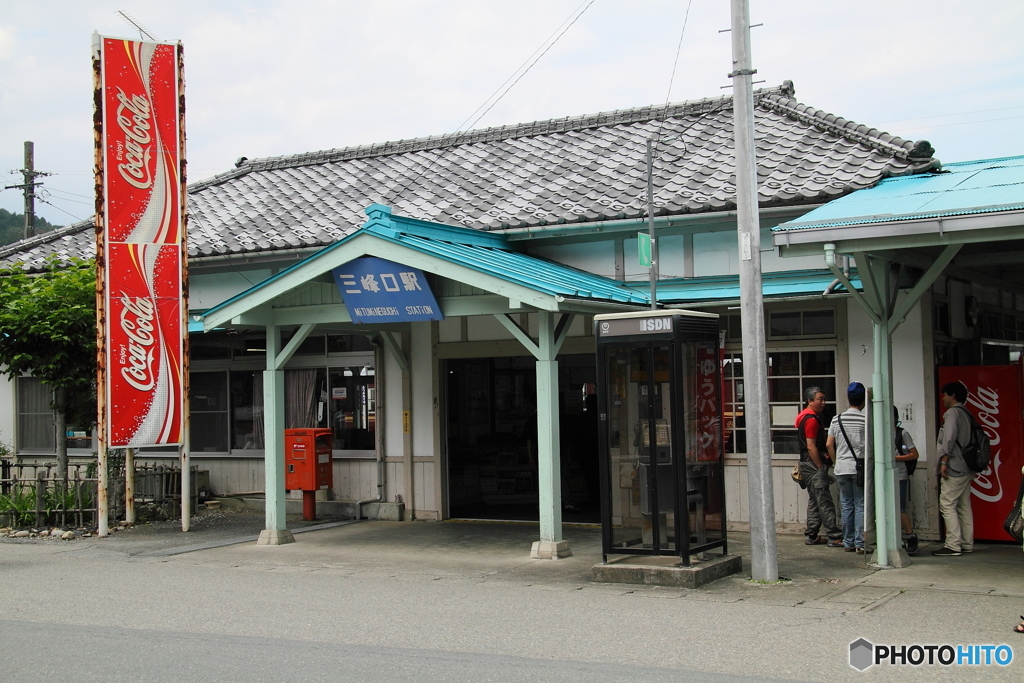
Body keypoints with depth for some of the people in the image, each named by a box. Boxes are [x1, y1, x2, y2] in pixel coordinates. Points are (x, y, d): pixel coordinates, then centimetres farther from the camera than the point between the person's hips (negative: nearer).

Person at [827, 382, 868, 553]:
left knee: (846, 506, 10)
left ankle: (848, 542, 13)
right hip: (860, 468, -3)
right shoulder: (866, 420, -7)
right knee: (861, 506, 1)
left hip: (842, 468, 3)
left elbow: (829, 444, 5)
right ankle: (860, 543, -2)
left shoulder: (837, 420, 4)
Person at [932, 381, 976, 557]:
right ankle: (967, 544, 12)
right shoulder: (966, 414, 18)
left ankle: (953, 545, -12)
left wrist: (944, 461, -19)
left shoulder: (952, 412, -9)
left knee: (947, 505, -9)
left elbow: (949, 438, -20)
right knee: (964, 507, 10)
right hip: (966, 469, 9)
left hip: (954, 469, -9)